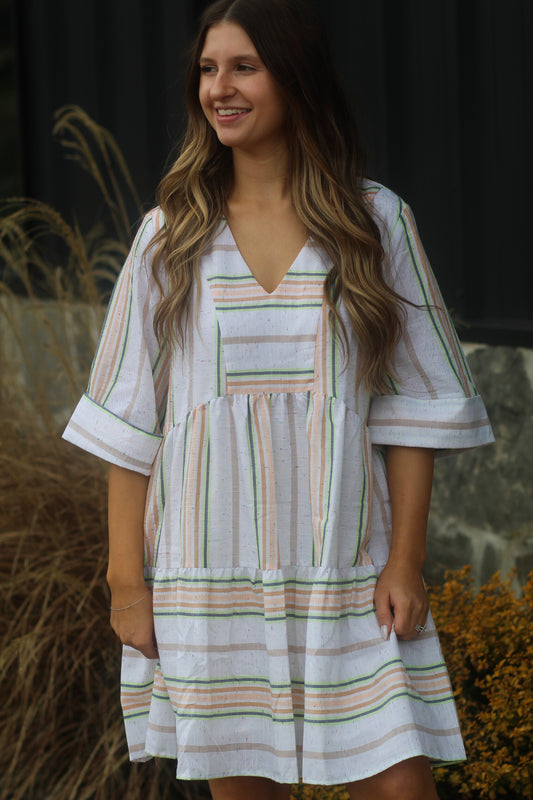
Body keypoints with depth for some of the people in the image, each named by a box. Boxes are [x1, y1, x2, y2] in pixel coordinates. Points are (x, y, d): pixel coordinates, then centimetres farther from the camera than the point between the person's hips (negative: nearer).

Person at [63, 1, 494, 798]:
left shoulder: (377, 222, 3)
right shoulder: (171, 234, 5)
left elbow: (413, 407, 2)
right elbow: (128, 422, 5)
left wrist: (404, 562, -4)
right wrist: (126, 577, -1)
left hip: (347, 573, -1)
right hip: (210, 574, 1)